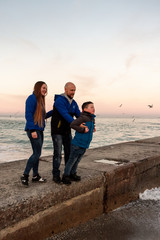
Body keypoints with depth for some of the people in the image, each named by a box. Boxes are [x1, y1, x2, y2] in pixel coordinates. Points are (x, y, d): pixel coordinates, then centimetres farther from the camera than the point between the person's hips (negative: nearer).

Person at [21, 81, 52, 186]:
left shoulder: (41, 100, 18)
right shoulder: (32, 98, -8)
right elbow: (28, 115, -15)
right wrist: (33, 130, -21)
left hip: (39, 130, 9)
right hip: (33, 129, -9)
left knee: (37, 153, 12)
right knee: (37, 153, -9)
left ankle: (36, 175, 21)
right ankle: (25, 175, 3)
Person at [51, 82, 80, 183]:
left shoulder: (73, 103, 8)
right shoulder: (59, 100, -18)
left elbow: (79, 115, 3)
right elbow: (65, 115, -29)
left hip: (67, 131, 7)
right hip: (57, 132, -7)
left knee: (69, 152, 10)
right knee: (58, 153, -5)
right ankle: (56, 175, 8)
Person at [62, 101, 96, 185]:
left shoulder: (92, 119, 12)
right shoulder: (83, 117, -17)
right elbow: (72, 124, -24)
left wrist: (93, 128, 10)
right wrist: (83, 129, -22)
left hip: (85, 145, 8)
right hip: (77, 144, -8)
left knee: (77, 160, 18)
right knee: (71, 160, 2)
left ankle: (73, 174, 31)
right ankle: (65, 176, 14)